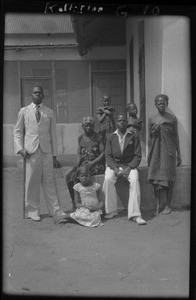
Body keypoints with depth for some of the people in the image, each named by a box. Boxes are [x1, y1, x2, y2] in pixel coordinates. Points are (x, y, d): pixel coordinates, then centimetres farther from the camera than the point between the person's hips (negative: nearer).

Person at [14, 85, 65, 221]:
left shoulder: (49, 112, 12)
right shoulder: (24, 111, 10)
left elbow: (53, 134, 11)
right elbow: (18, 132, 10)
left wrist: (55, 155, 7)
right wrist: (20, 148, -4)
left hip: (46, 151, 1)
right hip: (31, 151, -1)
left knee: (49, 181, 2)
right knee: (32, 182, 1)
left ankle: (56, 210, 10)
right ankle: (33, 211, 12)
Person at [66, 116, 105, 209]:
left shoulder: (98, 138, 1)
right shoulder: (80, 138, 15)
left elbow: (103, 153, -4)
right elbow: (79, 153, 14)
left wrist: (92, 163, -16)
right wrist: (78, 164, -6)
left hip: (96, 164, -5)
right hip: (83, 164, 5)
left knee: (78, 176, -30)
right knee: (69, 177, -20)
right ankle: (74, 202, -12)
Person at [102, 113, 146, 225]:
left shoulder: (134, 137, 4)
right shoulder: (111, 137, 9)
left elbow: (138, 156, 0)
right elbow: (108, 155, 3)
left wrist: (129, 168, -16)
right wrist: (115, 168, -14)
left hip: (129, 165, -1)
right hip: (114, 165, 1)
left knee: (135, 180, -31)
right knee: (108, 179, -30)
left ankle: (135, 214, -30)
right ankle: (111, 210, -16)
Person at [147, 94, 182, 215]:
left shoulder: (172, 118, 4)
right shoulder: (152, 119, 8)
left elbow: (176, 136, 5)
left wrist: (179, 154, 4)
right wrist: (154, 131, -3)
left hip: (168, 151, -2)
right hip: (156, 151, 2)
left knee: (167, 177, -3)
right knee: (156, 178, -2)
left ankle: (167, 205, 3)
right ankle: (159, 205, 3)